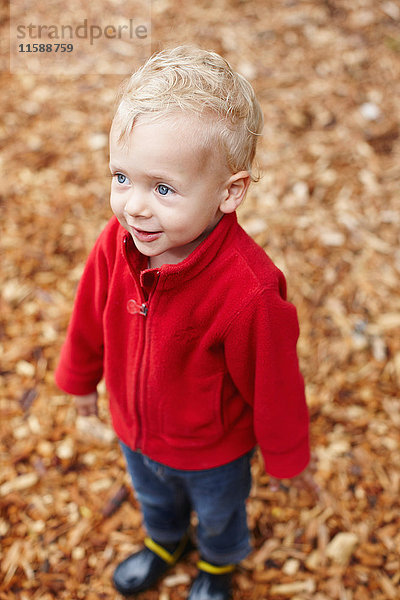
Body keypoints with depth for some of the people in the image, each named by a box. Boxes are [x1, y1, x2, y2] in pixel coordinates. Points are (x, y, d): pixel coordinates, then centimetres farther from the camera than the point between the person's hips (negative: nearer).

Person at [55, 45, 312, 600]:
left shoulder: (248, 293, -41)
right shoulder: (117, 242, -25)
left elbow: (274, 385, -24)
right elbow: (92, 316, -4)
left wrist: (286, 455, -7)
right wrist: (80, 376, 12)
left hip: (215, 453, -4)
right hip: (135, 430, 4)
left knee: (218, 513, 30)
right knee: (154, 499, 35)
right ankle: (164, 542, 70)